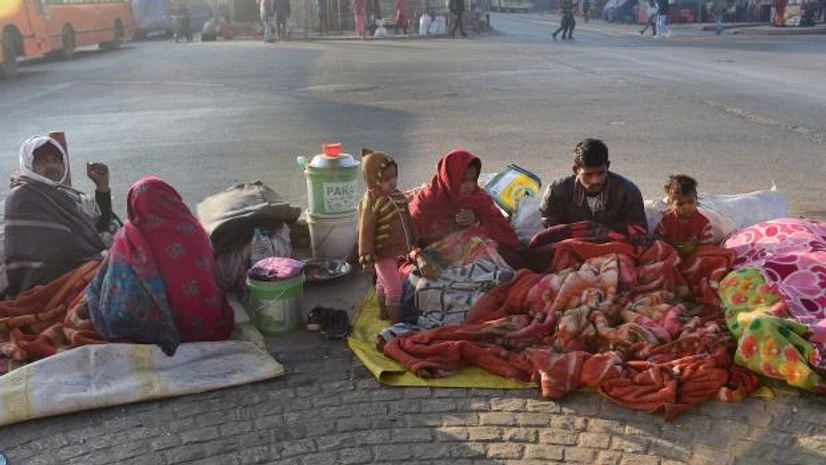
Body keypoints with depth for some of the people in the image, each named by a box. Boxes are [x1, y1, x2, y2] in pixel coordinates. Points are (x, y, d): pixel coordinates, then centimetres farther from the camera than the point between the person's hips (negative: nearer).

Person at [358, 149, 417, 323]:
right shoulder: (371, 203, -24)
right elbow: (366, 231, -21)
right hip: (383, 253, -8)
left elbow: (408, 220, 13)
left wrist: (413, 240, 20)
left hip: (400, 250, 8)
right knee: (394, 286, -4)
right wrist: (366, 257, -19)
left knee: (383, 283, 24)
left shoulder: (398, 196, 0)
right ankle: (395, 320, 10)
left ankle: (383, 312, 40)